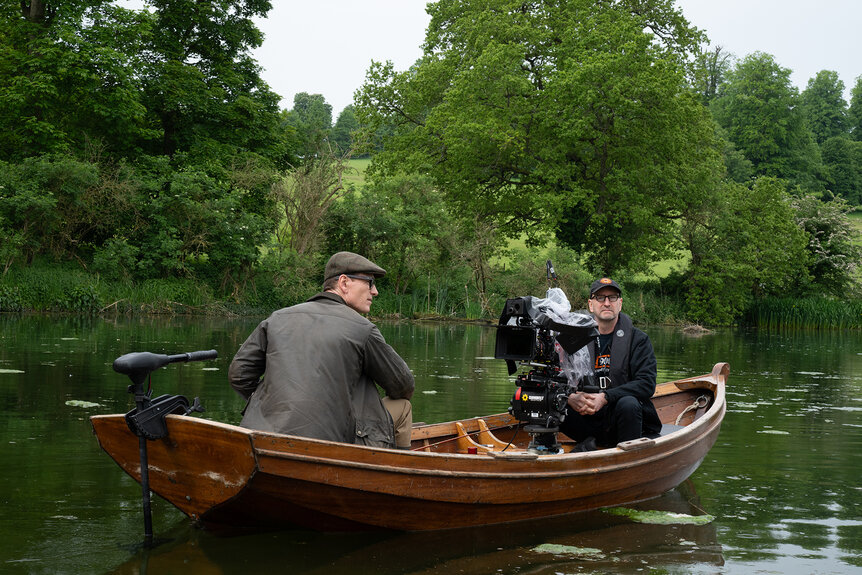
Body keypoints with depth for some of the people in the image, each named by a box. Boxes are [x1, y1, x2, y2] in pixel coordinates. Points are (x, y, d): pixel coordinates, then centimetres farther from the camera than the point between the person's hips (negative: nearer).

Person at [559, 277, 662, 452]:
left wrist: (604, 397, -24)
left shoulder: (638, 339, 1)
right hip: (589, 421, 2)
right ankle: (590, 442, -8)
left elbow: (647, 383, -12)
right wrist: (570, 397, -21)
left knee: (628, 403, -36)